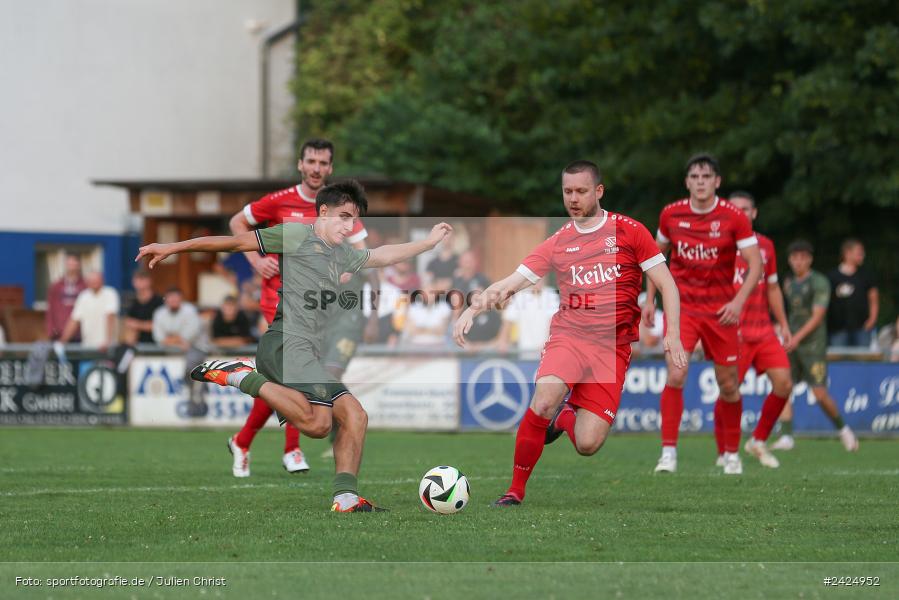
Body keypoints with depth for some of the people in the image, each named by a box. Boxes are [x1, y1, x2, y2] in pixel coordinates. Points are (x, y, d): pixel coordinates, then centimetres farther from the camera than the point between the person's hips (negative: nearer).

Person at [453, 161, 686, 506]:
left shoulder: (629, 231, 3)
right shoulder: (558, 243, 9)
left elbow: (666, 284, 4)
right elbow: (510, 283, 6)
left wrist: (672, 335, -7)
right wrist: (472, 310, -9)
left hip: (612, 345, -1)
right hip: (568, 336, 1)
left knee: (587, 445, -11)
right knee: (544, 398, -31)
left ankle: (564, 417, 27)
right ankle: (516, 490, -14)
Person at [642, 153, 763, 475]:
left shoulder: (734, 218, -9)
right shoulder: (671, 214, -1)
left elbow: (755, 264, -8)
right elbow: (657, 254, 16)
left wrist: (738, 301, -21)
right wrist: (649, 299, 11)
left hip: (720, 310, 0)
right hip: (681, 305, 0)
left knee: (728, 385, 6)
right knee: (675, 376, -18)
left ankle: (732, 453, 26)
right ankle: (668, 451, -13)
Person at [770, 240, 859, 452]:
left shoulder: (819, 282, -6)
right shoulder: (789, 283, 13)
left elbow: (817, 316, -14)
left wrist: (798, 337, -23)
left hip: (813, 344, -6)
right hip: (791, 342, 6)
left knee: (820, 394, -9)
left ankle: (842, 428, 15)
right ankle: (787, 437, -10)